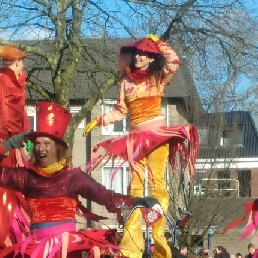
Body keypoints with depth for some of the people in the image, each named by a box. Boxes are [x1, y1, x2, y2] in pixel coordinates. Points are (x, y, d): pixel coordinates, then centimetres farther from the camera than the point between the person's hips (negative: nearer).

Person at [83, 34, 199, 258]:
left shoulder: (158, 77, 5)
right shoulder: (127, 81, 13)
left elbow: (174, 61, -12)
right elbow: (120, 111, 12)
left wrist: (157, 43, -4)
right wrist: (98, 121, 2)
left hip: (157, 134, -3)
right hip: (136, 137, 3)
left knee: (157, 182, -10)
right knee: (135, 185, -2)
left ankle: (159, 235, -12)